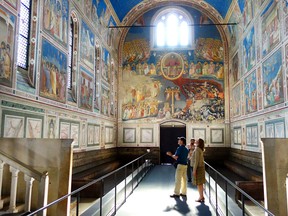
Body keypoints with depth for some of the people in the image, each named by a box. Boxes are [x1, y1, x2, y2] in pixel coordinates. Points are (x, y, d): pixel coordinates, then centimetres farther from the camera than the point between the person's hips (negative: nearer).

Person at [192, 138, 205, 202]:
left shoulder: (197, 149, -18)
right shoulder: (200, 150, 11)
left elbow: (196, 160, -21)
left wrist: (194, 170, -19)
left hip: (198, 167, -9)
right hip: (201, 167, 9)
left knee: (198, 183, -2)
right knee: (200, 183, 13)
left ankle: (201, 197, 4)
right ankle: (202, 196, 18)